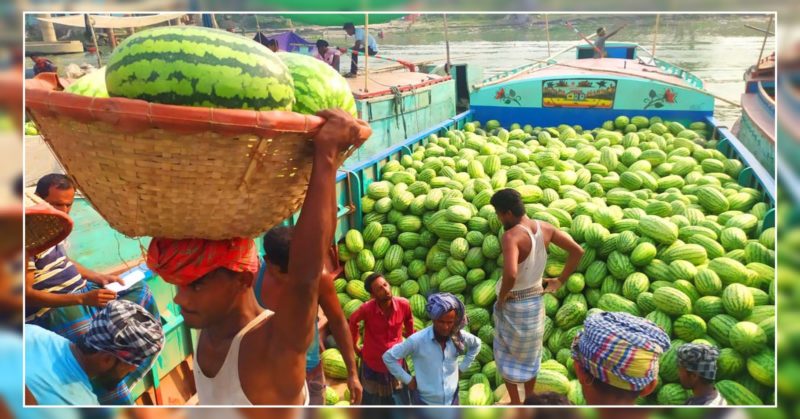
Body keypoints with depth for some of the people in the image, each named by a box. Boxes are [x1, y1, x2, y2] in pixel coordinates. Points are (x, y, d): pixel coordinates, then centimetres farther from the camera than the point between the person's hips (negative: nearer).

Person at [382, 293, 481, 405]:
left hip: (451, 400, 3)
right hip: (425, 402, -3)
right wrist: (407, 379, -11)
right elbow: (388, 357, -14)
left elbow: (476, 344, 10)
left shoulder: (459, 336, -13)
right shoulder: (417, 340, -23)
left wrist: (462, 367, 4)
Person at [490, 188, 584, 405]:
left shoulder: (512, 235, -28)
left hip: (513, 305, -7)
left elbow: (510, 274, -42)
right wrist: (560, 280, 5)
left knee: (507, 355, 15)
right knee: (530, 354, 23)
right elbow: (577, 251, 1)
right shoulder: (545, 228, -5)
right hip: (535, 301, 7)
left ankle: (516, 406, 27)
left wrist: (501, 297, -22)